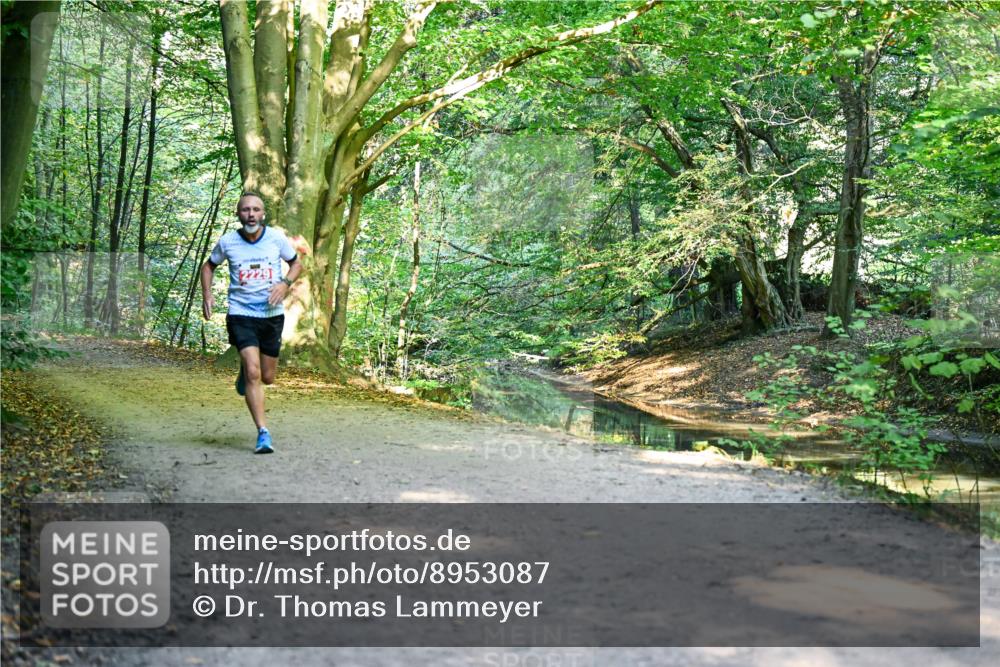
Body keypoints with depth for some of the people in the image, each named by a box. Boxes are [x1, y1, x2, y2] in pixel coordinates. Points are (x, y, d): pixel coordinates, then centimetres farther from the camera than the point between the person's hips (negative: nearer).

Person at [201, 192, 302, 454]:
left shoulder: (277, 238, -2)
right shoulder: (227, 242, -2)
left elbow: (296, 264, 12)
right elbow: (209, 266, 16)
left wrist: (285, 284, -8)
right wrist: (207, 294, 0)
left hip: (272, 314, 2)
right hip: (241, 314, -2)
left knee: (267, 377, 10)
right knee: (253, 373, -16)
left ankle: (245, 372, 48)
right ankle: (263, 433, -10)